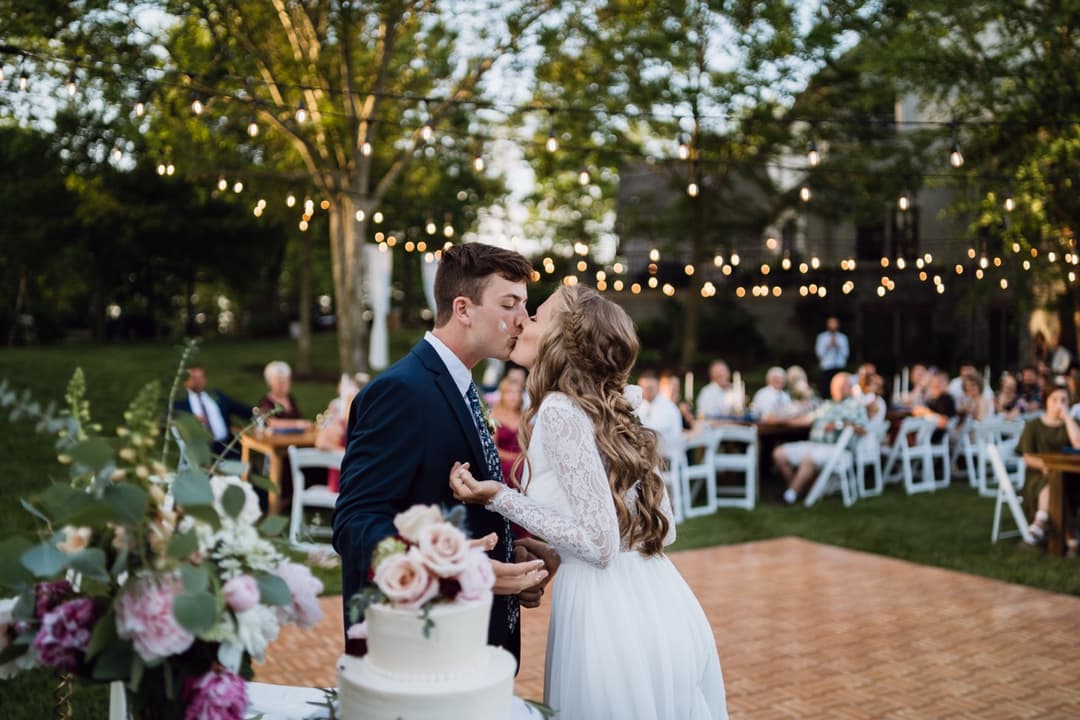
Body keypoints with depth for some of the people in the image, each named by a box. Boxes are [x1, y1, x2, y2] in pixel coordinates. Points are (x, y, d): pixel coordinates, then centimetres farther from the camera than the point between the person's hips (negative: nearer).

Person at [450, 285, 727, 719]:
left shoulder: (559, 410, -15)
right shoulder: (606, 410, 9)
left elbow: (600, 543, -19)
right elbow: (663, 529, 11)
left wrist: (500, 499, -17)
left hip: (610, 618, -8)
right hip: (657, 611, 8)